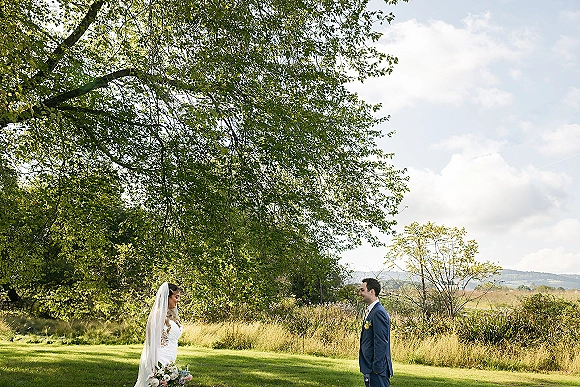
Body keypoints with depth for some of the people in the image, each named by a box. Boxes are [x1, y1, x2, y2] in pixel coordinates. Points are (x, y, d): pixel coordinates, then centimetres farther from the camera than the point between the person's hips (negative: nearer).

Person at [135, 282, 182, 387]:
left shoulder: (172, 314, 12)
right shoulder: (159, 314, -14)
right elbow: (154, 341, -16)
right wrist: (156, 366, -18)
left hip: (170, 361, 8)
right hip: (160, 361, -8)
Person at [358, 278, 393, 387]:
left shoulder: (379, 313, -17)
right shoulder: (370, 311, 14)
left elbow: (381, 343, -21)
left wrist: (376, 368, -19)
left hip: (377, 370, -10)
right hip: (369, 369, 10)